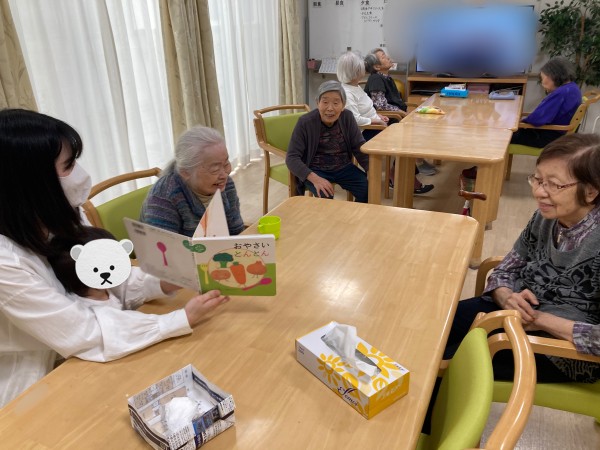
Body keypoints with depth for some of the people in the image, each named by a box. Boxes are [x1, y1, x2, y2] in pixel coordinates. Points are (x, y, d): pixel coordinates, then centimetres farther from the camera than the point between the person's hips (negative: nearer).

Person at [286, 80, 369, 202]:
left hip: (343, 168, 4)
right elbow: (292, 157, -18)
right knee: (325, 196, -31)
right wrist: (315, 178, -33)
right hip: (315, 170, -3)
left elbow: (359, 147, -1)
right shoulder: (305, 122, -15)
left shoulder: (347, 117, -5)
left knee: (369, 189, -14)